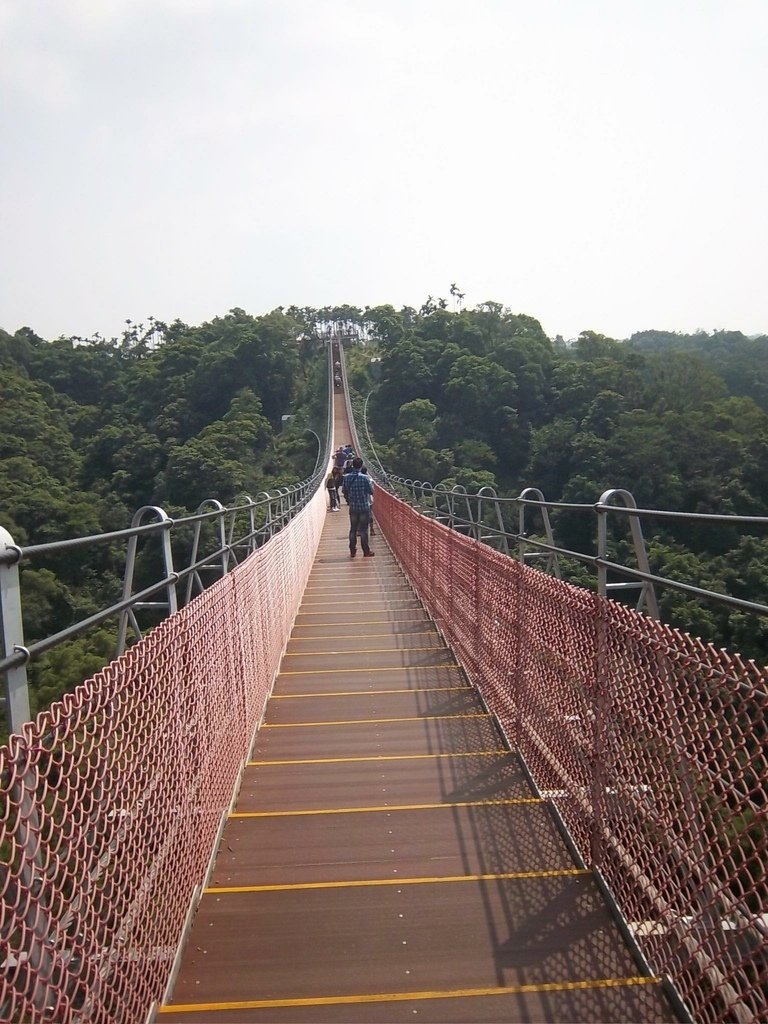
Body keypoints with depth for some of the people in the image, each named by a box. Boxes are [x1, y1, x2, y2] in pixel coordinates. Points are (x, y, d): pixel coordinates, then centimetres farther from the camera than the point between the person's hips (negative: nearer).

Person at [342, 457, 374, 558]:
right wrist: (371, 482, 11)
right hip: (364, 507, -3)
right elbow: (371, 491, -7)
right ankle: (366, 552, 8)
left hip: (353, 508, 3)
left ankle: (352, 551, 15)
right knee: (363, 530, 3)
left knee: (353, 529, 12)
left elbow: (344, 491, 7)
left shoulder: (346, 477, -3)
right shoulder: (365, 478, -14)